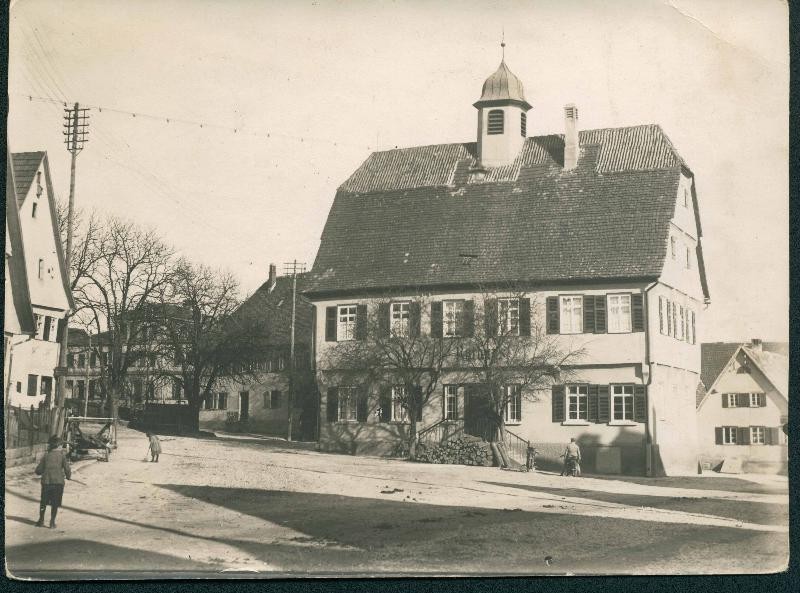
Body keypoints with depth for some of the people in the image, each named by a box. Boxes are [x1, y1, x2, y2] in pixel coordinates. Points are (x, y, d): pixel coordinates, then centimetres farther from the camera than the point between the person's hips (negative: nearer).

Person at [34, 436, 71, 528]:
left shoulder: (46, 455, 5)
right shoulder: (62, 455, 0)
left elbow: (38, 471, 7)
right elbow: (67, 469, -3)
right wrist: (68, 476, 17)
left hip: (46, 481, 2)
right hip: (58, 481, -2)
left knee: (43, 502, 16)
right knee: (55, 503, 7)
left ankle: (41, 520, 22)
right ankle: (52, 522, 5)